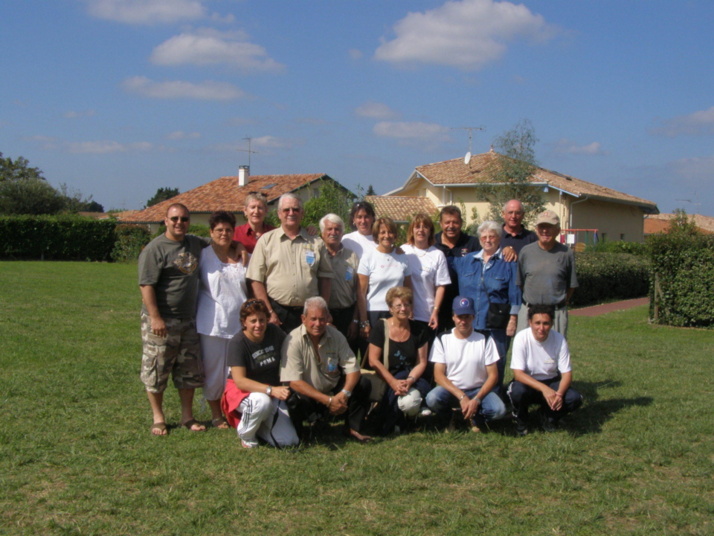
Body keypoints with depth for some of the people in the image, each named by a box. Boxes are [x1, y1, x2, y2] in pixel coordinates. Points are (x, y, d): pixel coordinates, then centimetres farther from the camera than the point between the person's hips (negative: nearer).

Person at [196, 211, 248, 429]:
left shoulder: (243, 257, 11)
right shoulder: (203, 256, 2)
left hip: (239, 322, 3)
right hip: (212, 324, -2)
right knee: (214, 370, 3)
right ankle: (216, 415, 16)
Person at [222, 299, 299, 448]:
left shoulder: (274, 332, -4)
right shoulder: (237, 343, -17)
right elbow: (239, 380, -25)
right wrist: (271, 390, -35)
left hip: (273, 392, 4)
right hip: (243, 391, -4)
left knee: (289, 442, -12)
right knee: (262, 401, -40)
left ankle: (258, 426, 18)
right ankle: (246, 434, -9)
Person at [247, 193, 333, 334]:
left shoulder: (316, 243, 11)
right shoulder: (266, 240, 5)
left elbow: (325, 279, 10)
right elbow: (256, 280, 0)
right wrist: (269, 312, -7)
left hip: (309, 313, 2)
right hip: (276, 312, -1)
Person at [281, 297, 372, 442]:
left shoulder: (336, 336, -5)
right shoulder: (294, 341, -19)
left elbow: (353, 368, -5)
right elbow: (294, 382, -24)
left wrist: (344, 393, -26)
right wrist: (328, 400, -27)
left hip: (333, 390, 5)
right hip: (307, 394, -5)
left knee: (363, 384, -15)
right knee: (296, 401, -37)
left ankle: (353, 428, 4)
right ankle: (296, 434, -4)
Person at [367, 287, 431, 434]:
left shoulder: (419, 330, 7)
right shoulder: (380, 328, 0)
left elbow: (421, 362, 4)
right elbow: (373, 361, -5)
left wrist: (410, 380, -17)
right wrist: (393, 382, -17)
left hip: (411, 380, 2)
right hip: (384, 382, -2)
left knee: (409, 402, -33)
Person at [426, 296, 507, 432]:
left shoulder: (485, 341, -2)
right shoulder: (442, 340, -2)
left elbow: (493, 375, -4)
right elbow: (438, 375, -8)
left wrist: (476, 400, -19)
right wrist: (462, 397, -21)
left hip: (478, 390, 0)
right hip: (451, 390, 0)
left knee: (498, 409, -30)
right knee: (432, 399, -33)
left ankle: (476, 417, 7)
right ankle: (447, 419, 3)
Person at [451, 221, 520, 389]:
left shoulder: (508, 263, 1)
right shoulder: (465, 261, 13)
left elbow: (515, 293, -2)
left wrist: (513, 319, -7)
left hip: (496, 324, -4)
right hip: (470, 322, 4)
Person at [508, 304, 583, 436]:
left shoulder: (559, 340, -14)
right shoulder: (521, 338, -21)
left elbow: (567, 373, -11)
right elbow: (518, 374, -25)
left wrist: (559, 393, -33)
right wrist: (544, 389, -39)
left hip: (551, 382, 2)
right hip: (527, 382, -2)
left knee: (575, 399, -24)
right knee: (518, 391, -36)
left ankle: (550, 417, 8)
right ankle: (521, 421, -2)